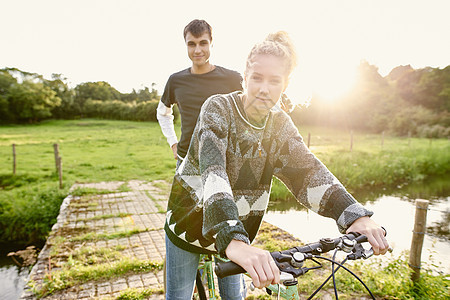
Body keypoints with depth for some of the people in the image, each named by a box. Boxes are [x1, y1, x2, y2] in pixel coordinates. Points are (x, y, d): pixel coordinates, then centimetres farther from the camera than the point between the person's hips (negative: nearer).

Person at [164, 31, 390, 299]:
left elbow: (308, 170, -19)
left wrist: (356, 215, -35)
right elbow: (212, 172, -38)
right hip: (190, 220, -3)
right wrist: (233, 242, -51)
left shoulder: (280, 125, -8)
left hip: (236, 231, 4)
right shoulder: (219, 108, -23)